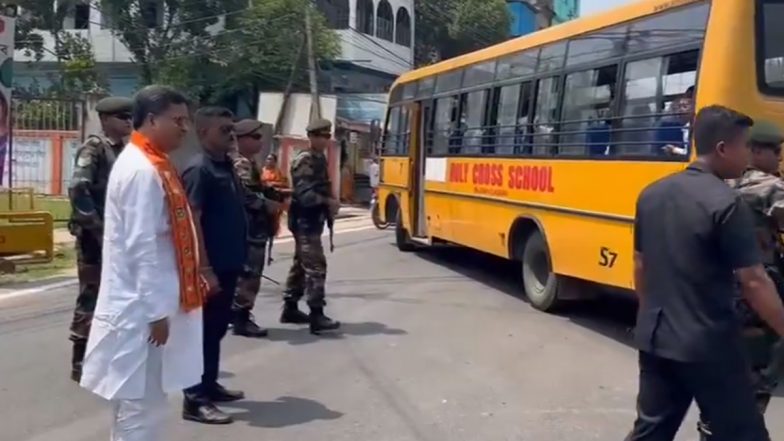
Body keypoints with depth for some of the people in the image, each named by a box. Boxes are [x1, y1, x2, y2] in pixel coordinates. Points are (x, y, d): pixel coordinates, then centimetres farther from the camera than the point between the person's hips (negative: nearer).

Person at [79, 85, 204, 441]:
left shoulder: (150, 164, 12)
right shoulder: (142, 170, -19)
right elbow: (141, 246, -22)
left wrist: (176, 291, 20)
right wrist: (156, 310, -20)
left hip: (147, 304, 10)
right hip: (142, 308, -10)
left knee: (139, 402, 19)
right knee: (140, 403, 0)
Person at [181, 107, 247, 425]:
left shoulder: (226, 166, 12)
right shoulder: (199, 170, -15)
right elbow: (192, 222, -20)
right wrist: (205, 269, -23)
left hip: (228, 264, 9)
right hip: (211, 267, -9)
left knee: (218, 328, 17)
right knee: (204, 331, -3)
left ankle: (210, 385, 30)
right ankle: (195, 400, 5)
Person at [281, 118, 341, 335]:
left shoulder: (320, 159, 15)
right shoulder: (304, 161, -15)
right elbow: (304, 194, -23)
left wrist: (329, 205, 4)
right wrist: (328, 202, -17)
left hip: (314, 219, 10)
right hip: (305, 220, -10)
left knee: (301, 264, 15)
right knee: (316, 266, -12)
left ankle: (290, 309, 24)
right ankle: (316, 316, -12)